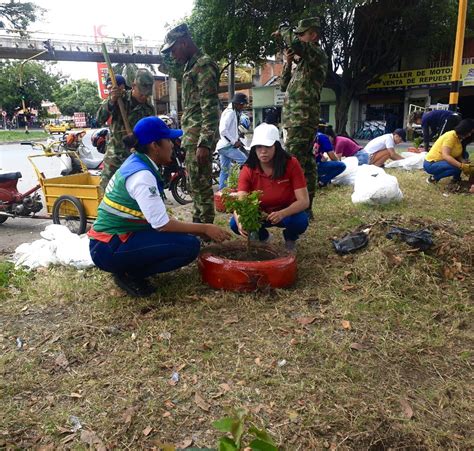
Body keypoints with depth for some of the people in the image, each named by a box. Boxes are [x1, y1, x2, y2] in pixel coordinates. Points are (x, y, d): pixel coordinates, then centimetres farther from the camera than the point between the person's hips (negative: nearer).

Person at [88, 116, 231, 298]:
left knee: (182, 233, 13)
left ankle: (128, 269, 9)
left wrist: (199, 229, 7)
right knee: (189, 245, -16)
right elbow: (162, 225, -21)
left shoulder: (136, 163, 8)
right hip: (110, 249, -9)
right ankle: (130, 275, -4)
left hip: (112, 239, 9)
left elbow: (158, 217, 10)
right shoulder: (142, 175, -21)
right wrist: (204, 229, -12)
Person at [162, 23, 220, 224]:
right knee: (195, 184, 15)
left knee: (201, 184, -6)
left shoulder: (204, 65, -10)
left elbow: (210, 108, -19)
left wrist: (204, 143, -25)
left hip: (200, 137, -10)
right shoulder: (192, 66, 21)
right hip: (191, 136, 10)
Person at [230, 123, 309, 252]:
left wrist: (282, 214, -46)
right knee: (235, 224, -25)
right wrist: (240, 221, -52)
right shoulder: (248, 170, -19)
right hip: (259, 214, 2)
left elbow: (304, 201, -26)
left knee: (300, 221, -35)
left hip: (287, 213, -2)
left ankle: (290, 239, 4)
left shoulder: (291, 164, -23)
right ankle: (262, 237, 9)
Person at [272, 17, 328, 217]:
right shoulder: (304, 62, 23)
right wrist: (288, 63, 10)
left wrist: (282, 31, -5)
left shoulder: (318, 55, -6)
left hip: (301, 121, -10)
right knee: (306, 163, 11)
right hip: (300, 120, 10)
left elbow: (295, 43, -25)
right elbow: (284, 86, 24)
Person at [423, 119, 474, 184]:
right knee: (456, 167, -29)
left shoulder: (459, 138, 8)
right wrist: (462, 166, -39)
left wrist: (465, 162, -20)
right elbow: (445, 156, -32)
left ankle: (456, 178, 8)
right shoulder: (450, 136, -20)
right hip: (430, 164, -9)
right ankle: (433, 178, -12)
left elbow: (458, 155, 1)